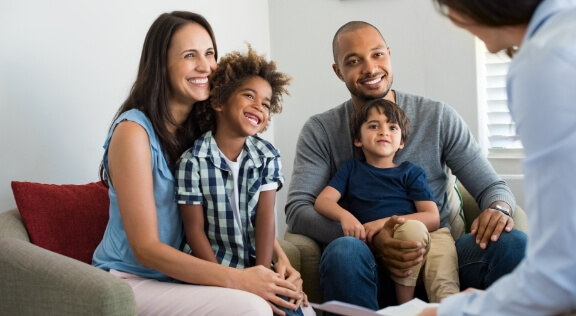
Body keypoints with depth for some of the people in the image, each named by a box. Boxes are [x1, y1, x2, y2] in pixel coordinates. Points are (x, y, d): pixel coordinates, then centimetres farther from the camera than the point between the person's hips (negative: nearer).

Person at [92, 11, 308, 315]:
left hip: (181, 275, 6)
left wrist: (282, 259, -11)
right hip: (131, 280, -6)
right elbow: (145, 248, -18)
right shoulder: (133, 132, -15)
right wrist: (236, 279, -26)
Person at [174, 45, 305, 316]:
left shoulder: (267, 157, 2)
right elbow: (195, 230, -9)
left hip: (255, 265, 4)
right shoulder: (193, 161, -11)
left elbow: (265, 218, -5)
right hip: (213, 266, -4)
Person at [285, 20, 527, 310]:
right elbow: (297, 210, -7)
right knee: (344, 250, -37)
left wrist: (499, 209, -18)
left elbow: (491, 186, 9)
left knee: (513, 243, -27)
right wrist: (370, 238, -23)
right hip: (369, 265, -1)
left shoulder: (439, 117, 8)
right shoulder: (320, 131, 5)